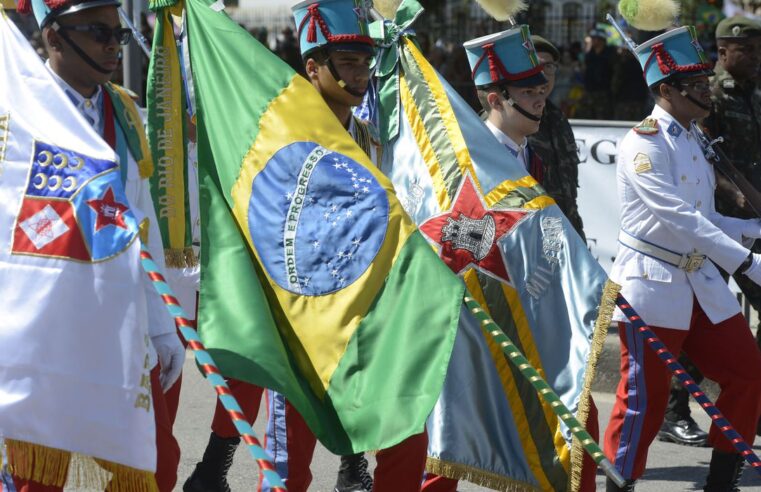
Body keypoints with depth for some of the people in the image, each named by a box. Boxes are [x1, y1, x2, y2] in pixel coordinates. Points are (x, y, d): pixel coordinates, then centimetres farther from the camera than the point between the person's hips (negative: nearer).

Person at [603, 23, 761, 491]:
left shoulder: (694, 140, 14)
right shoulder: (644, 143, -13)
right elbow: (678, 218, -23)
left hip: (701, 283, 8)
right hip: (653, 285, -8)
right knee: (646, 395, -3)